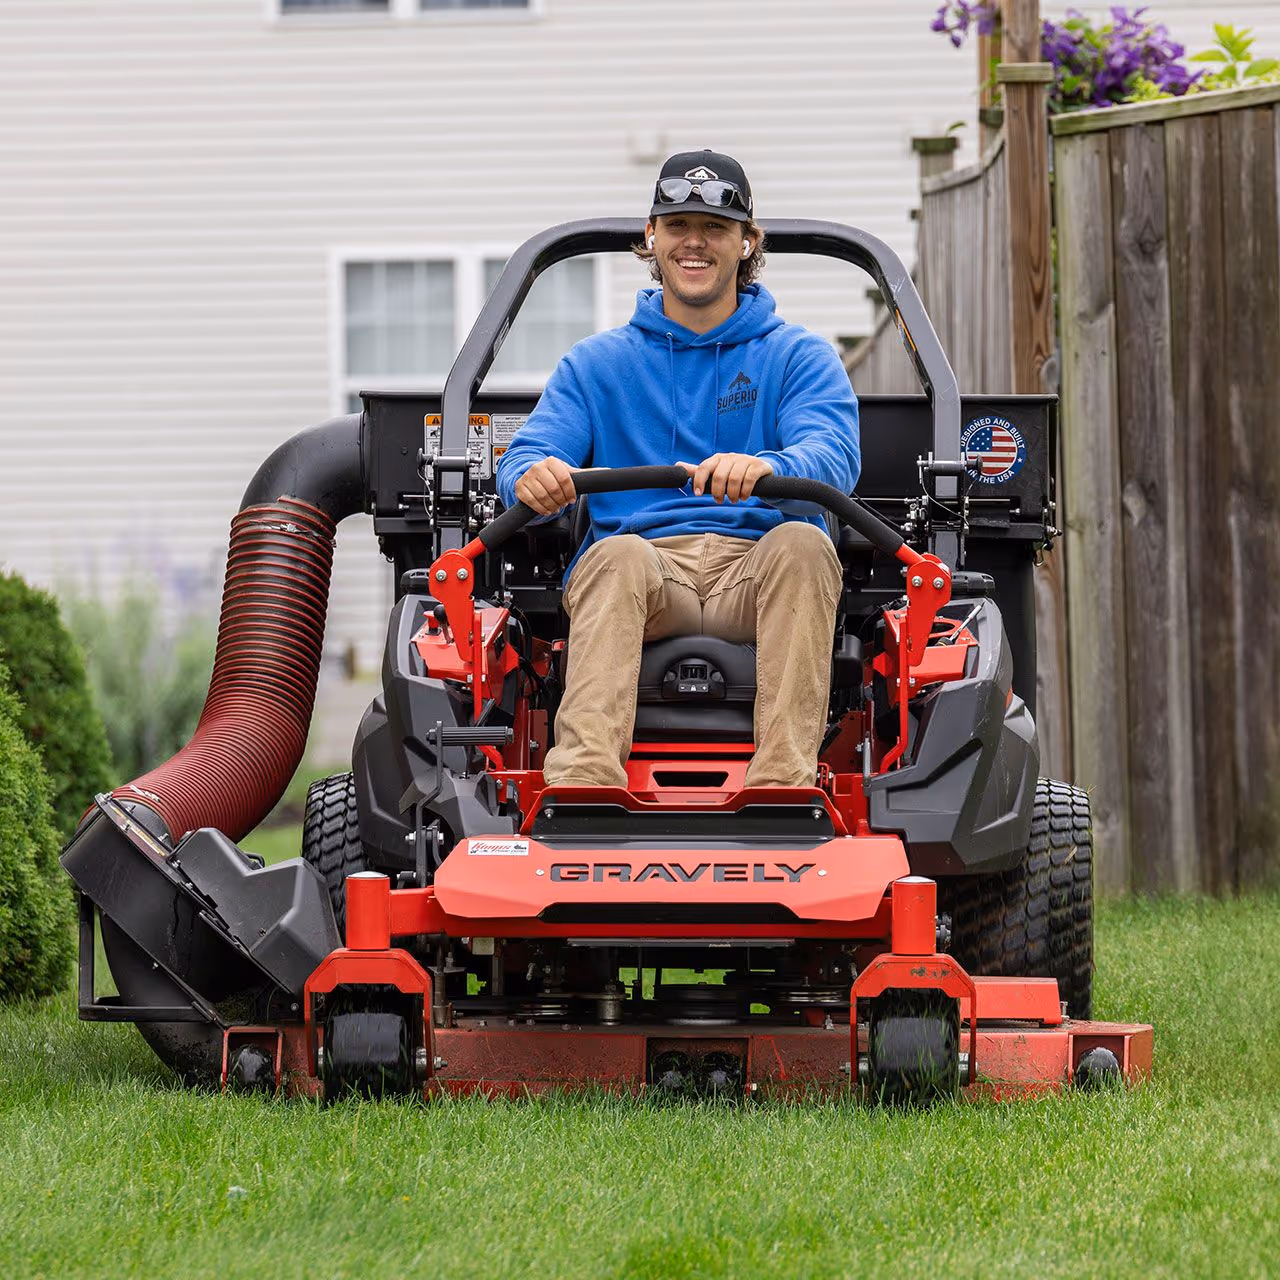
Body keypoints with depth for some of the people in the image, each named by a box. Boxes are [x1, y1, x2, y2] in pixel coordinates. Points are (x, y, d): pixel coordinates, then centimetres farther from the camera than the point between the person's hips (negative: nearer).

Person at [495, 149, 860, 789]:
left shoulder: (800, 356, 15)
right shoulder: (596, 363, 22)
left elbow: (834, 459, -6)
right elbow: (530, 454, 6)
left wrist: (766, 469, -32)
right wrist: (533, 476, -23)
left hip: (757, 573, 0)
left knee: (801, 544, -34)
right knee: (617, 556, -34)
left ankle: (785, 781, -46)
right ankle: (583, 780, -54)